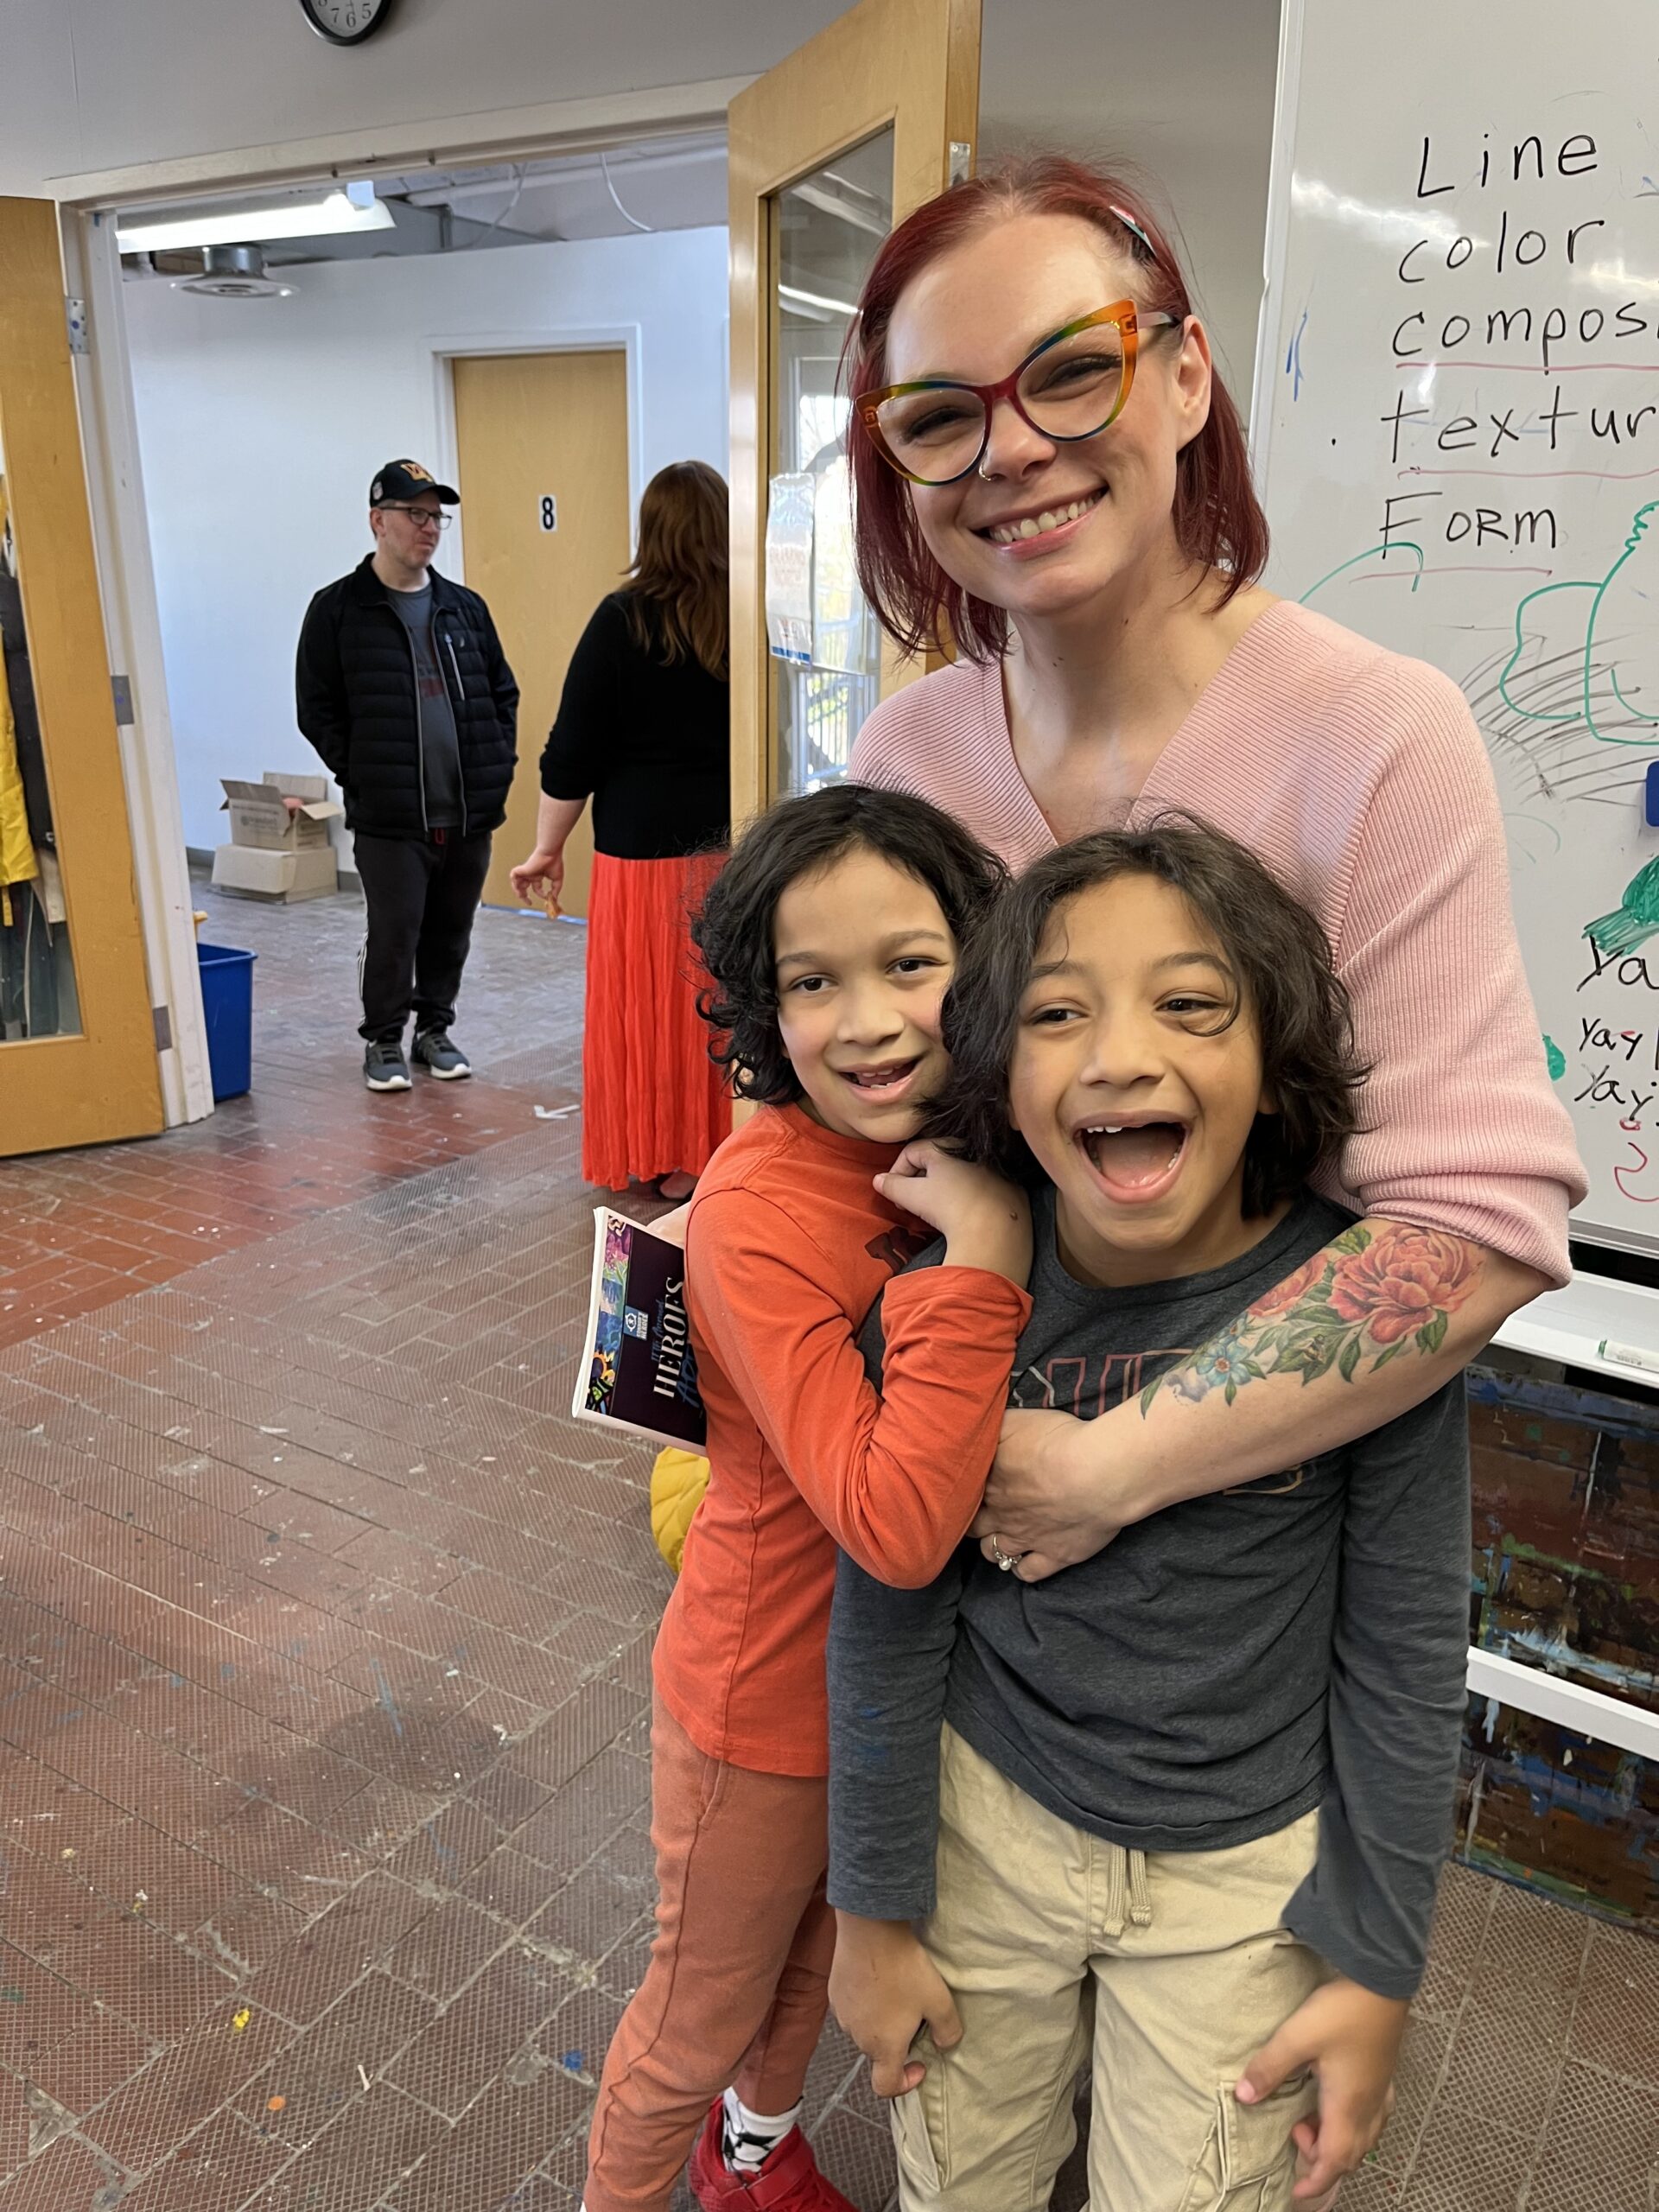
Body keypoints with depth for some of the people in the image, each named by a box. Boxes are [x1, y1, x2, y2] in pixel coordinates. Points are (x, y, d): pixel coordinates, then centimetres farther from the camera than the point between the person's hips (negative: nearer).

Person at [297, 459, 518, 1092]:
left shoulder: (465, 607, 11)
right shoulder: (338, 608, -1)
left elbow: (503, 693, 17)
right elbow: (317, 710, 0)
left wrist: (499, 765, 6)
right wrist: (361, 774, -6)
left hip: (470, 809, 4)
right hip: (389, 816, -4)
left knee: (451, 931, 11)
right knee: (394, 933, -1)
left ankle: (434, 1030, 28)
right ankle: (383, 1040, 17)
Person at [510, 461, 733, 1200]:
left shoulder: (624, 619, -8)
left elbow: (574, 751, -7)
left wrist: (548, 848, 3)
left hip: (646, 848, -3)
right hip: (737, 850, 3)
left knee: (650, 1008, 9)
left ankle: (665, 1160, 18)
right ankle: (724, 1153, 22)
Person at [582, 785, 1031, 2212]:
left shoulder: (964, 1154, -10)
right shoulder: (757, 1214, -31)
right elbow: (896, 1525, -37)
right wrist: (984, 1260, -38)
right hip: (773, 1704, -6)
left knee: (818, 1958, 32)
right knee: (702, 2019, 21)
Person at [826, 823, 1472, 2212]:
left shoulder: (1367, 1306, -22)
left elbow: (1404, 1656, -10)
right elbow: (890, 1625, -9)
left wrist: (1376, 1967, -4)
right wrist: (876, 1909, 0)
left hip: (1244, 1873, -1)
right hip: (987, 1820, 2)